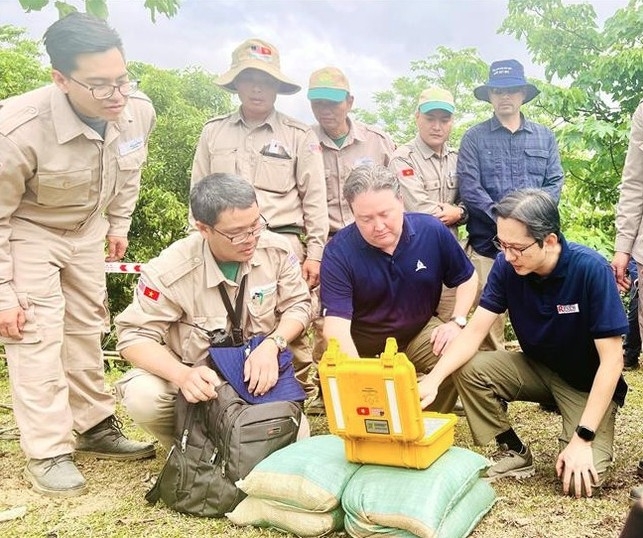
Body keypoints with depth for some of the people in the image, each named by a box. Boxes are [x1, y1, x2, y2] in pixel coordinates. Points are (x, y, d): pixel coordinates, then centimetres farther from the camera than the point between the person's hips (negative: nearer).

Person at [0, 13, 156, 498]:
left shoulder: (139, 111, -21)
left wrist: (119, 225, 10)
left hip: (86, 229, 5)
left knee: (87, 326, 13)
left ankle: (96, 427, 28)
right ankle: (47, 454, 3)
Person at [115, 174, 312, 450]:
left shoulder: (277, 250, -14)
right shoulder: (170, 271, -25)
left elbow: (297, 306, -5)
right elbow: (135, 336, -22)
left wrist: (272, 345, -27)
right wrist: (183, 375, -40)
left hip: (256, 372, 2)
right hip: (194, 373, -2)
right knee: (142, 397, -31)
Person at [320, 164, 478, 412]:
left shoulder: (432, 231, -12)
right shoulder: (338, 251, -21)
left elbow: (467, 278, 7)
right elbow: (336, 326, -28)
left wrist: (457, 322, -9)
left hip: (420, 333, 2)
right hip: (361, 344, -1)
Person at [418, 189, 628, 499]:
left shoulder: (591, 270, -28)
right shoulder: (507, 266, -16)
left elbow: (611, 360, -26)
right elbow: (475, 331, -16)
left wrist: (583, 438, -29)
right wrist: (432, 380, -33)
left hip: (589, 382, -4)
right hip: (537, 368, 4)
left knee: (579, 481, -24)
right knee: (467, 369, -20)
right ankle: (515, 453, 0)